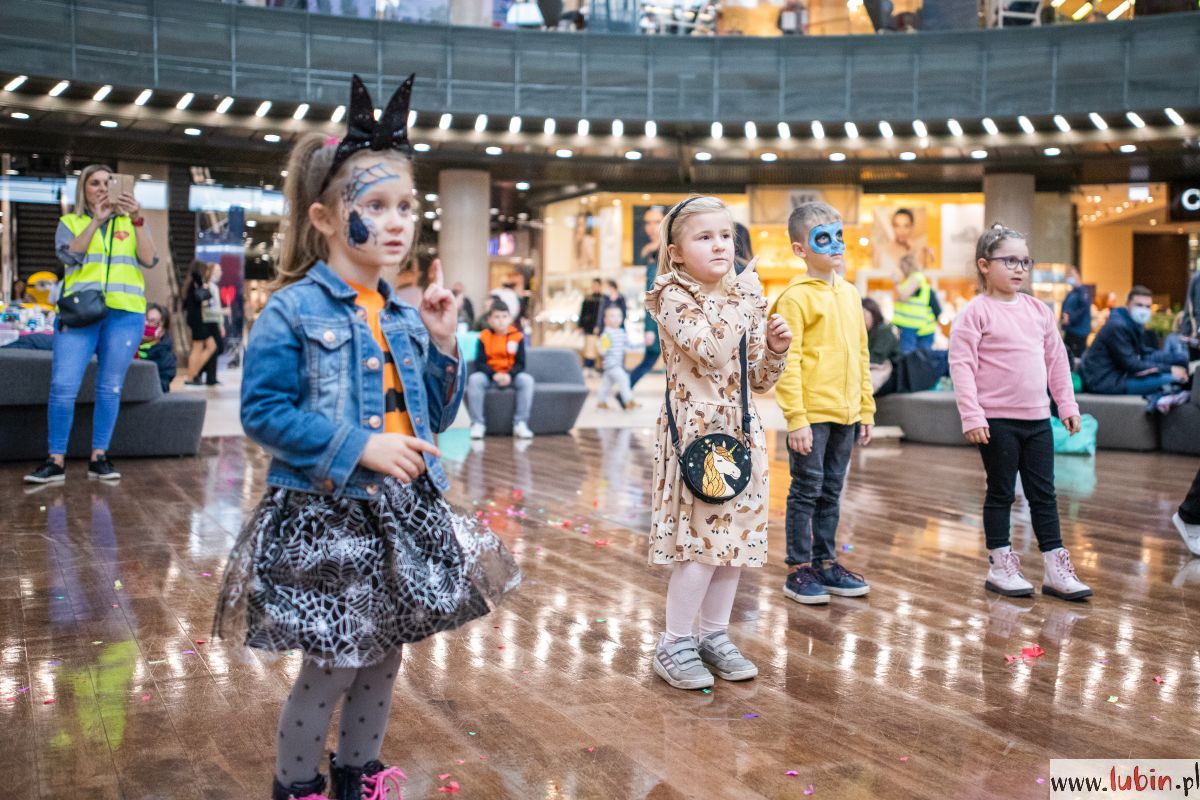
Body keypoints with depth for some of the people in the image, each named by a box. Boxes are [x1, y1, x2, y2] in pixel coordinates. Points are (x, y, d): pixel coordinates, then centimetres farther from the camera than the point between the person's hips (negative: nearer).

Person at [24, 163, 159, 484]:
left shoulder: (129, 223, 15)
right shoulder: (70, 222, 15)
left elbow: (149, 260, 1)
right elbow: (69, 254, -5)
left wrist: (137, 219, -9)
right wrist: (96, 220, -9)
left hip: (125, 313, 1)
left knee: (110, 387, 2)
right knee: (63, 386, -10)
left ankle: (99, 457, 9)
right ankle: (56, 460, -3)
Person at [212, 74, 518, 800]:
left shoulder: (404, 318, 7)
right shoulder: (293, 312, -11)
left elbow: (435, 417, 12)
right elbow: (264, 412, -15)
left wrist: (442, 343, -2)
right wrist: (359, 447, -21)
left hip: (406, 511, 6)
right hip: (326, 514, -6)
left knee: (384, 658, 17)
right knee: (332, 666, 4)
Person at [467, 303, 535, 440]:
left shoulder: (517, 336, -3)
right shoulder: (484, 336, -5)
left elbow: (520, 363, -4)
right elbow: (480, 363, -8)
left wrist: (509, 375, -23)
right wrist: (494, 375, -25)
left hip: (510, 376, 1)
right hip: (489, 375, 0)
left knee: (526, 379, -28)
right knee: (474, 379, -30)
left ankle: (520, 424, -22)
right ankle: (477, 423, -22)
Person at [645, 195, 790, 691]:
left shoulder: (744, 300, 11)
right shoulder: (673, 299, -8)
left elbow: (758, 380, 14)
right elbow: (712, 352, -23)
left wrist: (775, 350, -5)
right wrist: (745, 299, -18)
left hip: (740, 433, 7)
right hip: (694, 432, -6)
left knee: (734, 538, 10)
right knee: (703, 543, -8)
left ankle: (714, 636, 24)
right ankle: (673, 645, 7)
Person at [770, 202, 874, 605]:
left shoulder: (850, 293, 12)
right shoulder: (796, 297, -10)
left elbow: (861, 355, 16)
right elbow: (788, 363, -14)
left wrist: (866, 409, 14)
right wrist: (796, 419, -17)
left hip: (845, 413, 7)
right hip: (811, 413, -6)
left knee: (831, 492, 15)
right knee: (806, 492, 2)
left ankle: (825, 563, 25)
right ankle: (799, 569, 12)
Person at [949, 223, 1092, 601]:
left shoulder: (1039, 310, 9)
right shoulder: (977, 311, -9)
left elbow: (1057, 360, 16)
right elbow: (961, 364, -13)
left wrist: (1067, 404, 13)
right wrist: (971, 415, -18)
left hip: (1037, 418, 6)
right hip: (997, 420, -6)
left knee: (1044, 494, 10)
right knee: (1001, 493, 5)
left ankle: (1056, 568, 16)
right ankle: (1000, 566, 17)